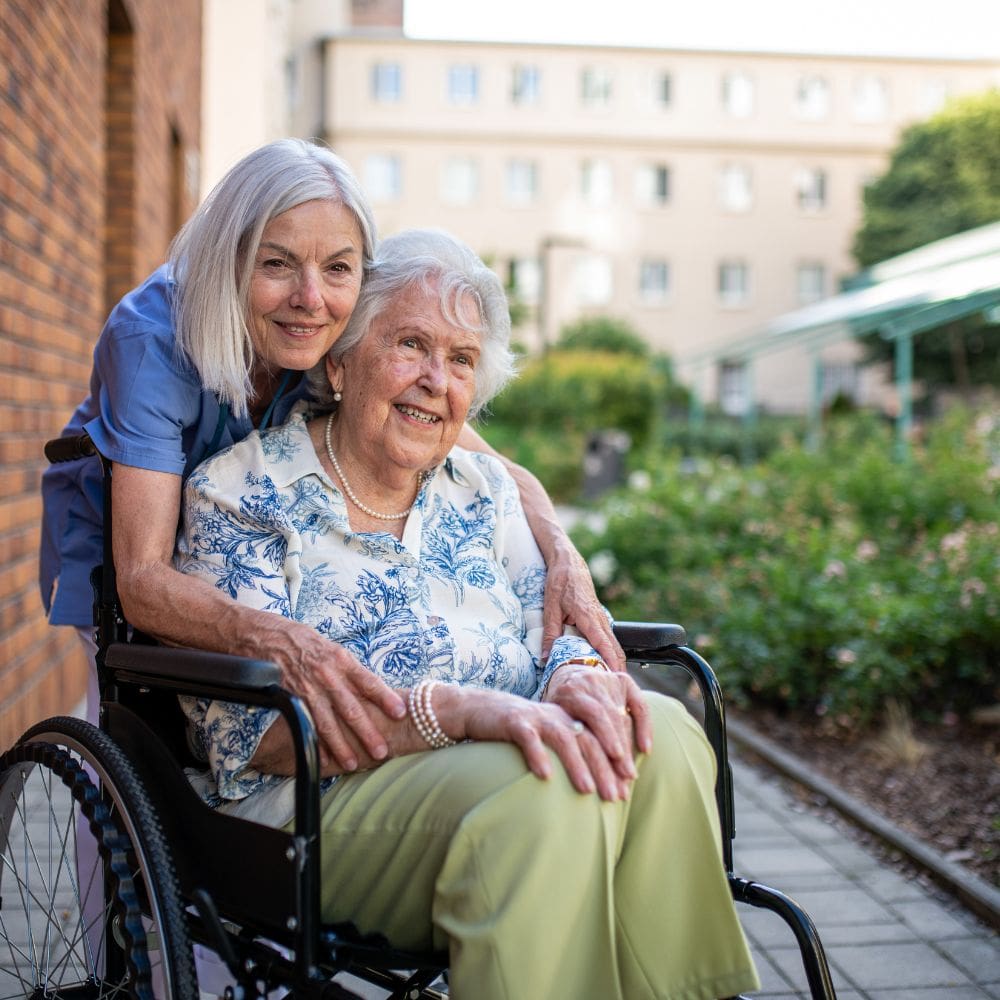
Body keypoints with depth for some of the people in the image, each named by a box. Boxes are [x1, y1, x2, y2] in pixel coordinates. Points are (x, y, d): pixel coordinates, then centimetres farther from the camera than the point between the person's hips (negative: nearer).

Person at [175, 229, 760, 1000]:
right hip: (319, 800, -5)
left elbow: (553, 631, 13)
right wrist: (457, 710, -27)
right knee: (543, 784, -32)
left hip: (491, 767, 6)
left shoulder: (484, 491, 17)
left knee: (662, 736, -22)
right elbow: (246, 724, -13)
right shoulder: (241, 495, -1)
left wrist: (576, 673, -15)